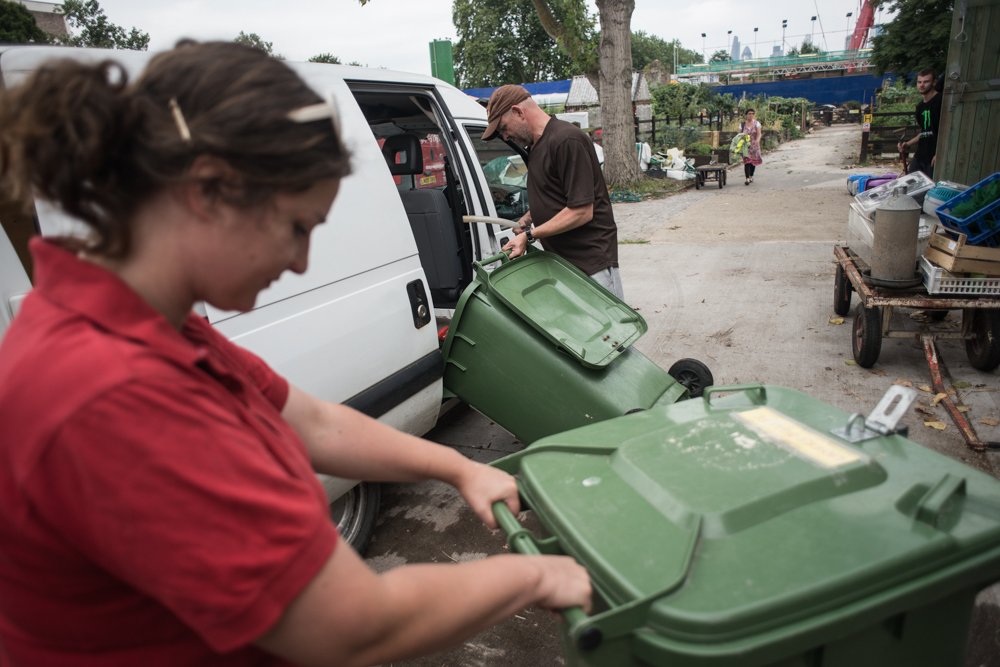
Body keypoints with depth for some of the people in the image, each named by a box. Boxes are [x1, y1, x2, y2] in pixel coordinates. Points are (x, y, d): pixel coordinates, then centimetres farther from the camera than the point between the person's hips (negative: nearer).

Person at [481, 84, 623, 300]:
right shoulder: (536, 146, 14)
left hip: (591, 262, -9)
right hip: (559, 260, 9)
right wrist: (526, 220, 9)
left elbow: (581, 212, -19)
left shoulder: (567, 140, -15)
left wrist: (529, 235, -16)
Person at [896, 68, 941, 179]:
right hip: (919, 156, 8)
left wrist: (939, 154, -20)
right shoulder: (920, 106, 16)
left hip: (934, 158, -8)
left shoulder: (940, 102, -8)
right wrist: (908, 144, 10)